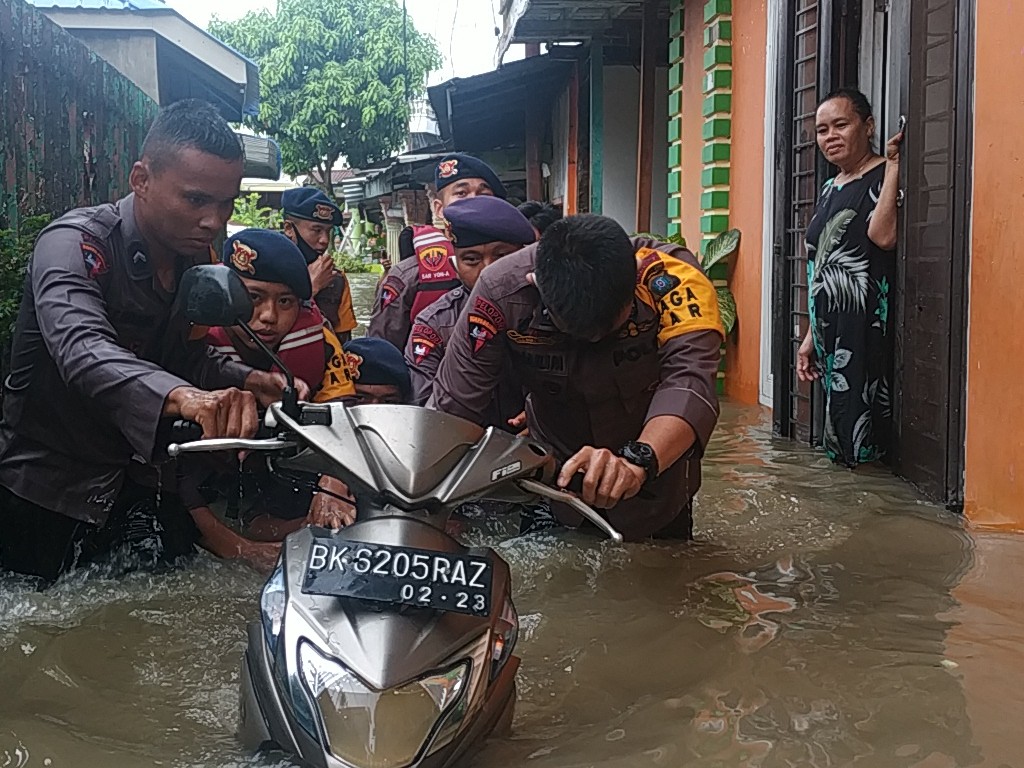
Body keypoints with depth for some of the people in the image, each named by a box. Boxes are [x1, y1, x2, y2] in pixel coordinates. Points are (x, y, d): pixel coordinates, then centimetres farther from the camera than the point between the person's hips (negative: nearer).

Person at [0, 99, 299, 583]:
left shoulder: (196, 261, 2)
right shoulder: (76, 243, -23)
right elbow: (83, 352, -42)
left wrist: (247, 381, -10)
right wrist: (182, 396, -60)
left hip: (132, 484, 7)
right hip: (44, 493, -6)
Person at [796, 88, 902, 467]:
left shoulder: (884, 177, -6)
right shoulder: (830, 189, 18)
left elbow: (883, 235, -27)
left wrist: (893, 165, -20)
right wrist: (810, 336, 18)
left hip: (866, 332, -8)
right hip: (829, 333, 8)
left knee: (862, 449, -8)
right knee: (836, 445, 11)